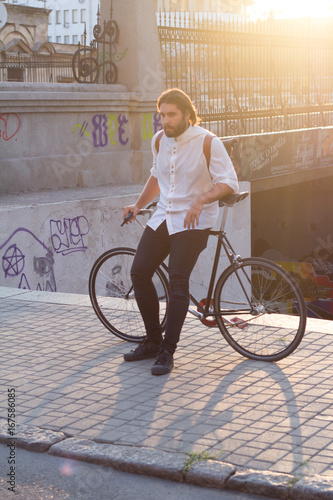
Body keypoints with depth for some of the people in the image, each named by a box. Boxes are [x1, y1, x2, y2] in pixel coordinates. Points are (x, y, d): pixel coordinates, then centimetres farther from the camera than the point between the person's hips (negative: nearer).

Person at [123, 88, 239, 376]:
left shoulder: (207, 142, -12)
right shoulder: (159, 140, 6)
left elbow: (229, 183, -16)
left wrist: (201, 200, -31)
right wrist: (139, 205, 19)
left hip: (193, 222, -6)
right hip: (163, 218, 6)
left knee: (177, 282, -15)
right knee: (139, 273, -1)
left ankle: (167, 352, -5)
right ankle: (153, 341, 15)